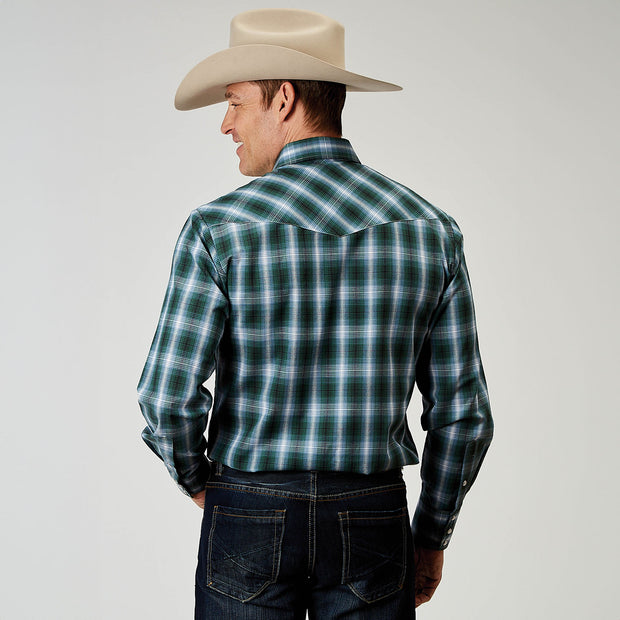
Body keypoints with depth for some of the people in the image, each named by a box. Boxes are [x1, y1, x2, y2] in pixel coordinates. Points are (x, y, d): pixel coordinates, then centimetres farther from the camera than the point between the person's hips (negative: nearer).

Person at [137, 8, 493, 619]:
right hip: (372, 522, 2)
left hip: (250, 521, -1)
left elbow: (169, 397, -13)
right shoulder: (431, 230, -2)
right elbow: (462, 411, 0)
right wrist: (432, 538, 13)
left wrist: (197, 480, 8)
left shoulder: (218, 230, -11)